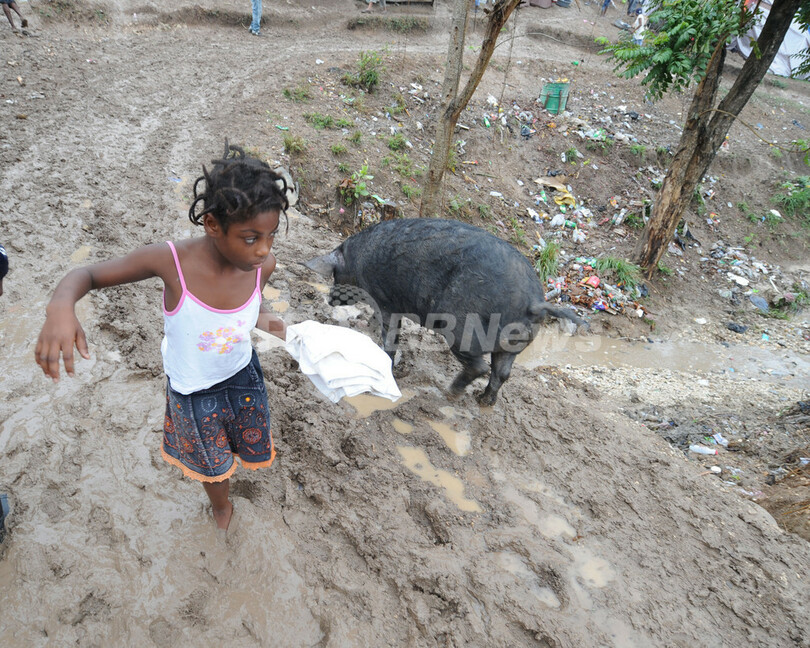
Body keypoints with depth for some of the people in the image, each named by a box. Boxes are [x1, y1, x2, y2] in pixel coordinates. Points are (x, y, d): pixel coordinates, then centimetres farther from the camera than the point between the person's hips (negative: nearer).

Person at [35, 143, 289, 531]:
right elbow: (88, 274, -20)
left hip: (243, 376, 3)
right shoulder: (170, 261, -33)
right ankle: (221, 507, 60)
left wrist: (260, 320, -21)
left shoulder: (262, 265, -23)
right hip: (193, 391, -2)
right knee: (214, 465, 24)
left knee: (254, 448, 27)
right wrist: (60, 307, -41)